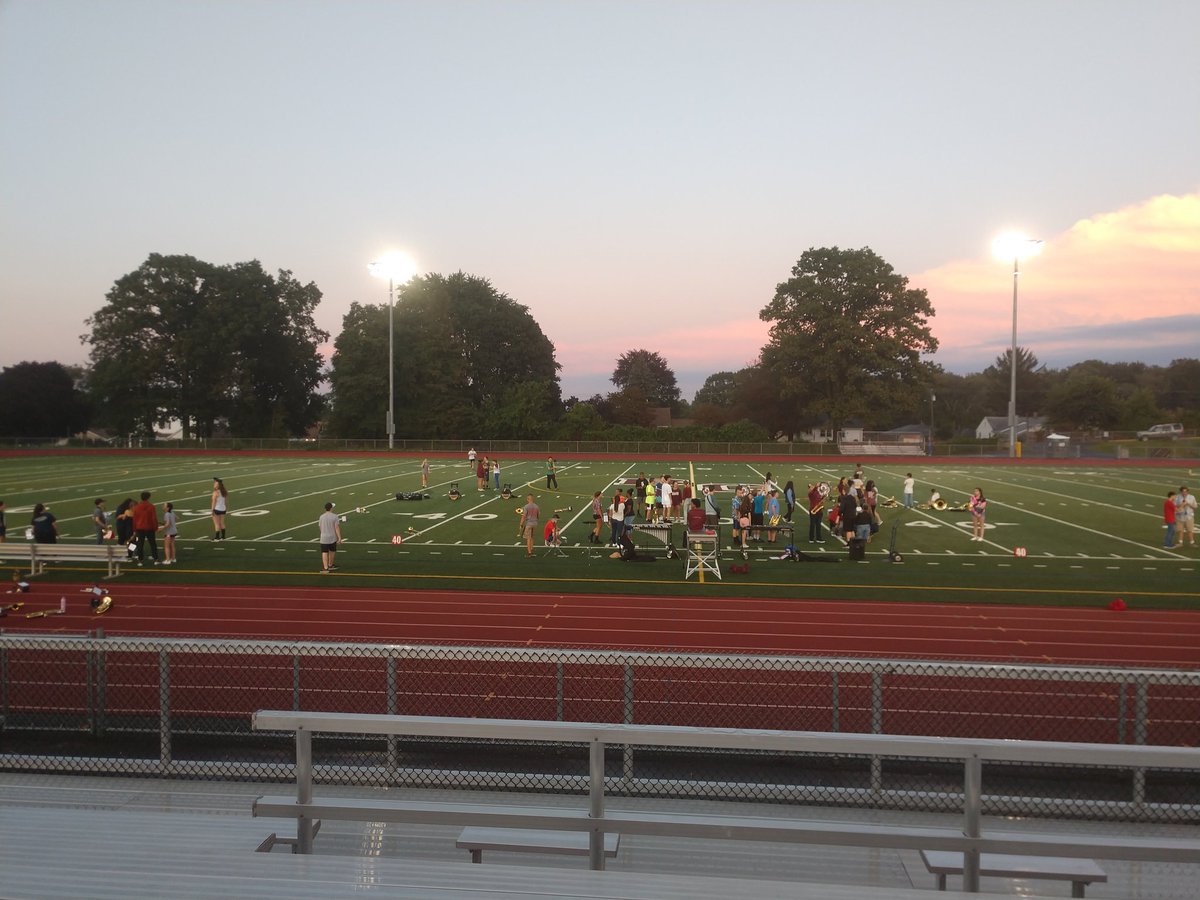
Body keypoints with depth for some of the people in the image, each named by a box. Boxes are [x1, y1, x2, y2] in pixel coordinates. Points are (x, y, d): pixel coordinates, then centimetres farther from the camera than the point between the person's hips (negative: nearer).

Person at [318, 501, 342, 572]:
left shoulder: (321, 516, 3)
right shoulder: (334, 516, -8)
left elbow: (320, 527, 14)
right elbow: (337, 528, -12)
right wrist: (339, 538, -10)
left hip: (323, 538, 1)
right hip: (332, 538, -1)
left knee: (324, 553, -3)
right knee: (331, 552, 18)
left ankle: (325, 568, -14)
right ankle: (330, 566, 32)